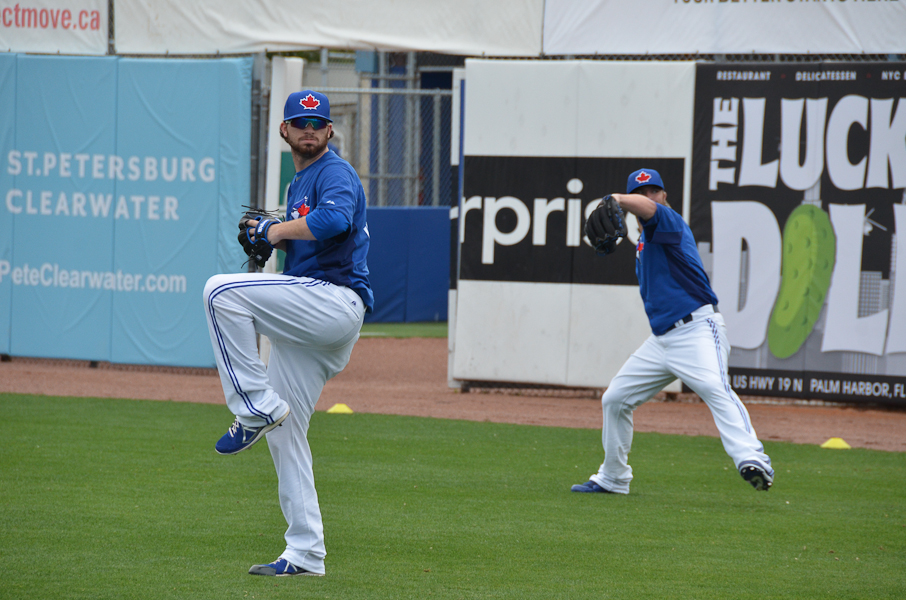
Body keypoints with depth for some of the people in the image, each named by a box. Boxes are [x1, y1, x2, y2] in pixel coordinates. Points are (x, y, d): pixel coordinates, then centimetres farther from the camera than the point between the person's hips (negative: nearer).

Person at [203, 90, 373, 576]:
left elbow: (334, 220, -28)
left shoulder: (336, 174, -6)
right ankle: (304, 554, 10)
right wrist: (270, 237, 10)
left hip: (336, 299, -10)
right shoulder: (298, 184, 24)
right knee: (284, 434, 8)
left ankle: (257, 407, -19)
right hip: (305, 324, 10)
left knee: (221, 291, -24)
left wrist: (278, 230, -16)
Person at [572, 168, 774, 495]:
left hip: (697, 330, -9)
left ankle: (752, 460, -47)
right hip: (660, 339, 9)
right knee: (615, 399, 12)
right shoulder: (644, 239, 20)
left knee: (716, 389, -31)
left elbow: (645, 207, -28)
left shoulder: (669, 221, -5)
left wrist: (615, 199, -23)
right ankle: (612, 479, 25)